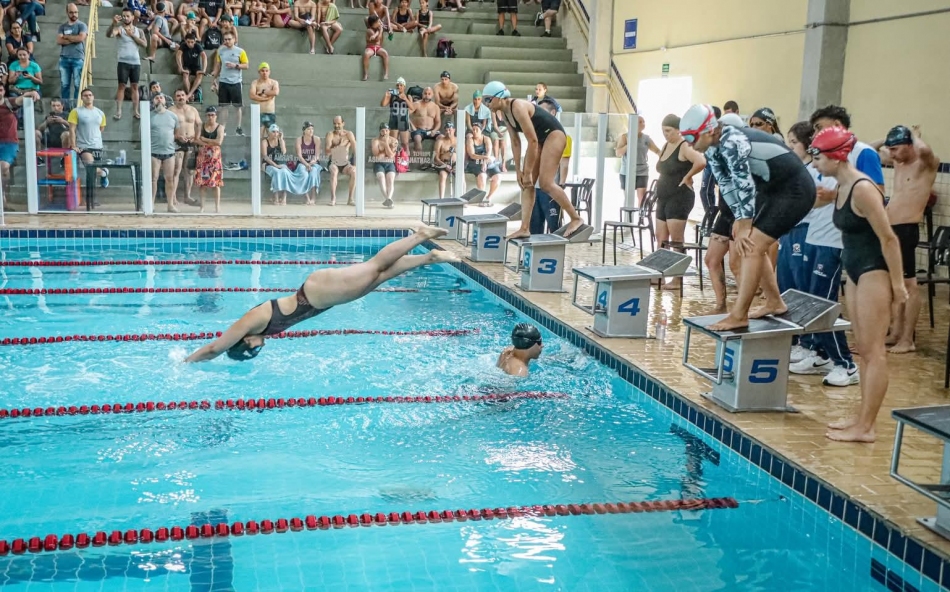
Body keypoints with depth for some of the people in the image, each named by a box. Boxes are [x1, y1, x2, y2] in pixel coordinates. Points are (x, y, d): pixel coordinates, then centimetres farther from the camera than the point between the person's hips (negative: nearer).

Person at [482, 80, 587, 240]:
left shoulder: (518, 108, -25)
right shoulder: (504, 112, 2)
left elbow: (532, 141, -25)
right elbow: (515, 142, 8)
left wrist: (528, 172, -21)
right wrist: (518, 170, 4)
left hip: (554, 134, -10)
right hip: (540, 139, 10)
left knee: (546, 182, -16)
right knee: (526, 184, 2)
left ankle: (576, 219, -5)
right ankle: (524, 228, 1)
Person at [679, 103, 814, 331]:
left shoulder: (731, 143, -28)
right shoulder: (712, 148, 1)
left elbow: (745, 184, -26)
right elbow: (726, 183, 6)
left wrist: (745, 225, -19)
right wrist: (740, 219, 0)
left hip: (795, 190, -10)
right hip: (772, 190, 10)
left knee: (752, 247, -13)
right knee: (751, 245, 14)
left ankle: (738, 316, -9)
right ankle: (774, 302, 28)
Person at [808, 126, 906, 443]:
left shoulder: (862, 189, -20)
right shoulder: (840, 188, 8)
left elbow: (888, 238, -19)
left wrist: (897, 283, -17)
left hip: (874, 273, -10)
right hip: (855, 272, 10)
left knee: (873, 350, -5)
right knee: (863, 348, 14)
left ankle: (865, 427, -1)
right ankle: (862, 416, 22)